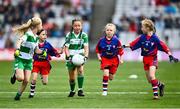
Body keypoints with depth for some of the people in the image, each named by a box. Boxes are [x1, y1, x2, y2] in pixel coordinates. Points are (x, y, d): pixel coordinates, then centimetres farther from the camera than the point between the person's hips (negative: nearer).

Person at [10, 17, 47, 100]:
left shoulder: (36, 37, 7)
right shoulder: (28, 34, -18)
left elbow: (36, 50, 20)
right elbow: (19, 42, -35)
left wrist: (42, 52, 5)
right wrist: (17, 49, -52)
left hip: (29, 60, 7)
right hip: (20, 59, -7)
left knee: (26, 81, -3)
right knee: (20, 78, -22)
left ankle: (18, 95, 13)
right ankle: (15, 75, 13)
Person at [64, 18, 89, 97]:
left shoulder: (84, 35, -3)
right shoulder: (69, 35, -4)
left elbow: (86, 47, -8)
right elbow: (66, 48, -6)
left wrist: (86, 56, -23)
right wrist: (68, 57, -21)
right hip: (71, 57, 0)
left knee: (80, 70, -28)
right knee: (72, 77, 5)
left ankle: (80, 90, -25)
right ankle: (72, 91, 33)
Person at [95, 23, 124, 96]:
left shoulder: (116, 41, -11)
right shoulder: (102, 40, -7)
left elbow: (120, 50, -2)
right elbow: (97, 49, 8)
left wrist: (121, 59, -5)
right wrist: (98, 56, -3)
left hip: (114, 59, 1)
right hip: (105, 59, 0)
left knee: (111, 77, 5)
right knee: (106, 74, -16)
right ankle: (104, 90, -7)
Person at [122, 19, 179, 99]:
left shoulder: (155, 38, -13)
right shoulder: (142, 37, 2)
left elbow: (163, 46, -14)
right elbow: (134, 44, 6)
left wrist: (170, 55, -18)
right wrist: (124, 46, -1)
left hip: (153, 59, -6)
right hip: (145, 59, 6)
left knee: (152, 76, -23)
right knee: (149, 80, 9)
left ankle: (155, 93, -15)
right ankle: (160, 84, 36)